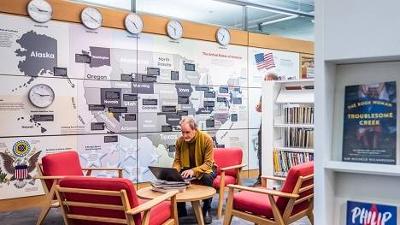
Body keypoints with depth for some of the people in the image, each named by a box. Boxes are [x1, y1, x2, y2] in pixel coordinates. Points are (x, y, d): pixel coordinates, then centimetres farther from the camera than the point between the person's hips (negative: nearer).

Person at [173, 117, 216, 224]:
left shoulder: (206, 139, -23)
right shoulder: (179, 141, -10)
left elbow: (208, 163, -25)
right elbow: (177, 160, -3)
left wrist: (194, 171, -42)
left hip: (205, 168, -3)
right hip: (188, 169, 4)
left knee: (207, 177, -38)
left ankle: (207, 210, -14)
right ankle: (181, 210, -4)